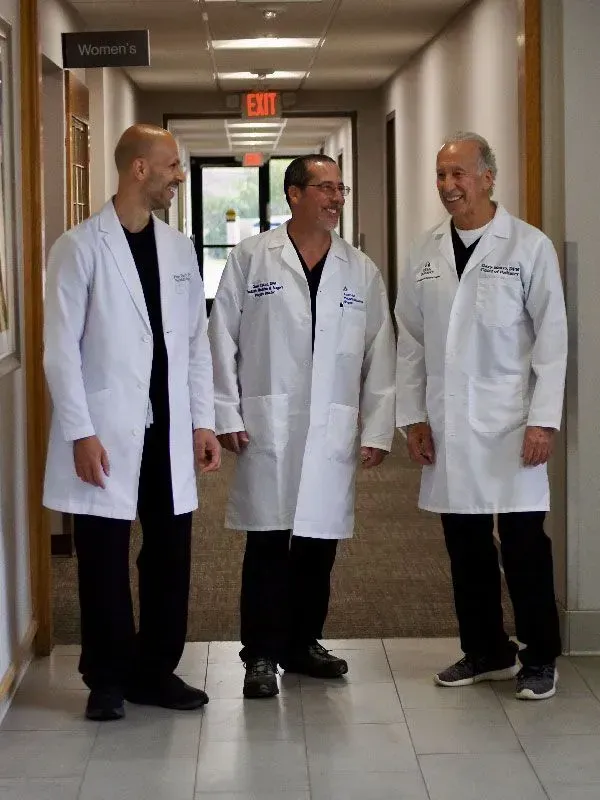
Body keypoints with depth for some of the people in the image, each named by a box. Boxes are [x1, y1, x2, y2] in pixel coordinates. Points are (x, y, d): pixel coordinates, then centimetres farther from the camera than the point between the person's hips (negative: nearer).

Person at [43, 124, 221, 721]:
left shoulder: (179, 247, 10)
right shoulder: (81, 247, -6)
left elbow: (196, 340, 12)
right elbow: (61, 347, -8)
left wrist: (202, 421, 7)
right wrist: (81, 432, -13)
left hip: (169, 430, 5)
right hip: (107, 433, -5)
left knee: (170, 554, 7)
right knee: (105, 559, 3)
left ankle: (156, 670, 21)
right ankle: (108, 678, 16)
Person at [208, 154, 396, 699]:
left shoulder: (361, 271, 9)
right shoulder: (251, 259, 2)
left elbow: (379, 354, 7)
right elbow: (222, 337, 1)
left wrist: (377, 430, 2)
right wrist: (226, 415, -4)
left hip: (333, 430, 3)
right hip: (267, 425, -3)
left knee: (319, 542, 8)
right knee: (268, 542, -2)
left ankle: (303, 643, 23)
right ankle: (262, 655, 7)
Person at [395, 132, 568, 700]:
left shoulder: (529, 246, -3)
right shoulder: (424, 253, 8)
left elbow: (551, 339, -4)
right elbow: (410, 341, 10)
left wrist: (544, 420, -9)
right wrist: (413, 416, 5)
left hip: (509, 423, -4)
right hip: (447, 425, 4)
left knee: (523, 543, -1)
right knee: (465, 545, 9)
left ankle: (539, 658, 13)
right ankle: (485, 652, 22)